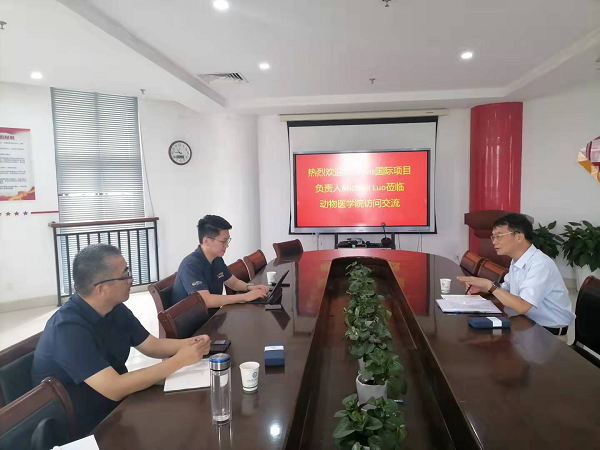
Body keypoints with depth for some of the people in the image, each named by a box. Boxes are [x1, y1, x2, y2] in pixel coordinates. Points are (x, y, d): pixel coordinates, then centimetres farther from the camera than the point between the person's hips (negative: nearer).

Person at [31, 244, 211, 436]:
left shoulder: (116, 309, -3)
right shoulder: (69, 328, -29)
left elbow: (151, 345, 5)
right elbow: (114, 388, -34)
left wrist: (188, 343, -14)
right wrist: (180, 360, -30)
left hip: (115, 408, 7)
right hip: (81, 429, -7)